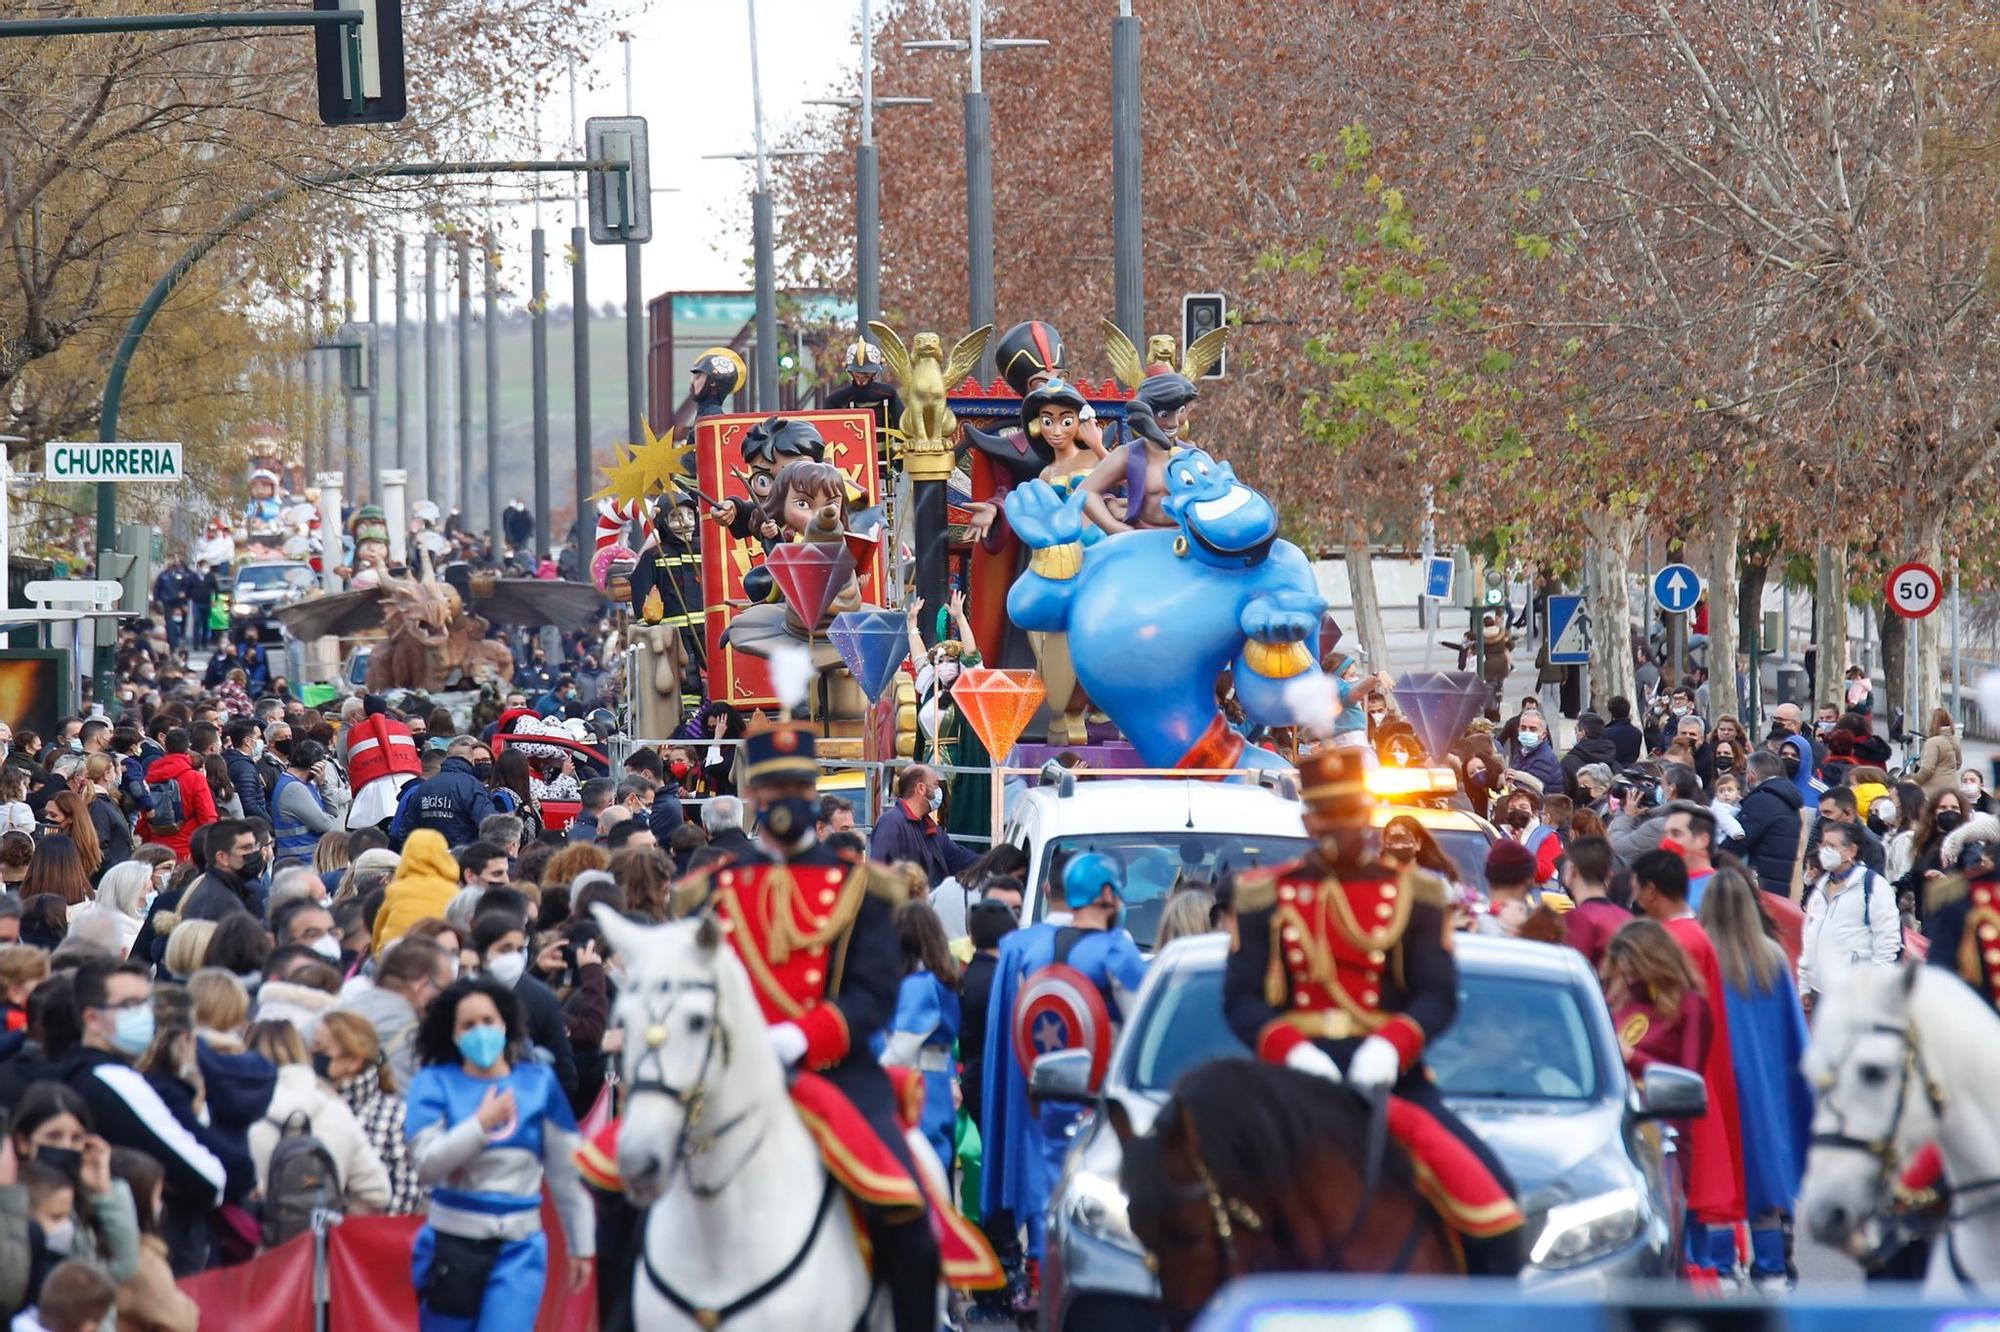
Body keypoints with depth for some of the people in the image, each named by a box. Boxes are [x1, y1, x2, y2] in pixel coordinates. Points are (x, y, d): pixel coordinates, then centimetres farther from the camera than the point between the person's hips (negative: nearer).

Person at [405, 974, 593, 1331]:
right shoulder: (434, 1084, -1)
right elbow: (426, 1163, -14)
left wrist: (581, 1245, 14)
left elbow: (566, 1172, 9)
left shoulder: (538, 1083, 2)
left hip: (518, 1249, 0)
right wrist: (481, 1124, -22)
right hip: (451, 1247, 0)